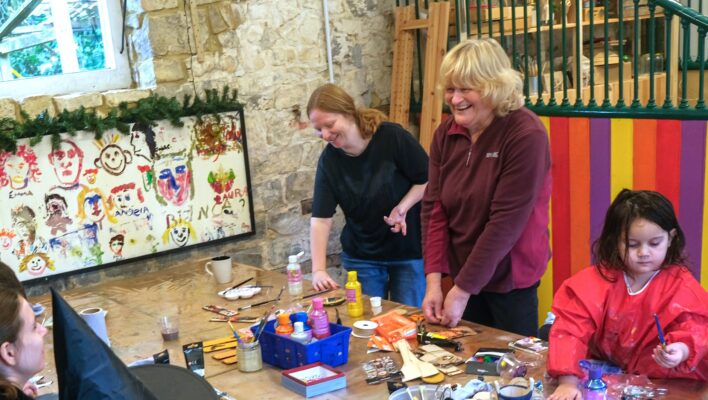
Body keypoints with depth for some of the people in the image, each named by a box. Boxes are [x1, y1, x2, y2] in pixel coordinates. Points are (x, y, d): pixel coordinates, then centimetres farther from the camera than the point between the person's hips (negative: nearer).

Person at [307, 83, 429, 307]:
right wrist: (318, 269, -21)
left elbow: (429, 179, -8)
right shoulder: (329, 160, -8)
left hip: (409, 251, -3)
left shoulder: (392, 137, -18)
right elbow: (320, 218, -11)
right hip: (361, 257, 3)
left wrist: (402, 208, -22)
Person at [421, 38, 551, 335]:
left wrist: (464, 289, -21)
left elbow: (506, 221, -22)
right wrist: (434, 279, -12)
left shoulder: (525, 134, -19)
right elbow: (434, 208, -3)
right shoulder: (446, 133, -1)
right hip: (463, 274, 5)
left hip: (510, 279, -5)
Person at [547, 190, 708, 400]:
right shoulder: (596, 280, -13)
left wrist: (682, 349, -42)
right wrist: (568, 383, -34)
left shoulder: (681, 284, -10)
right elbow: (572, 328, -22)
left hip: (659, 381, -2)